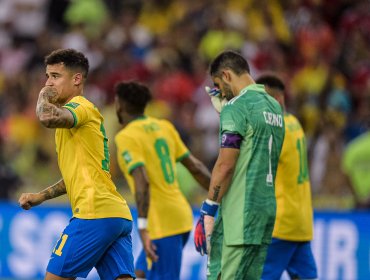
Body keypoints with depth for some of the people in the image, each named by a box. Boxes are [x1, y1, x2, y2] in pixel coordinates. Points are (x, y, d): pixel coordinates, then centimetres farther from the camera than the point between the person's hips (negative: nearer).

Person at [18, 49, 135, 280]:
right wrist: (40, 197, 26)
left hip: (96, 213, -9)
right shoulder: (74, 117, 26)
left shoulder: (81, 107, -4)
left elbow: (48, 117, -28)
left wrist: (44, 96, -6)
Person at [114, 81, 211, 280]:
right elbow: (195, 167, 14)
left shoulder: (126, 137, -9)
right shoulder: (163, 126, 13)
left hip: (162, 222, -8)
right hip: (181, 214, 8)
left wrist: (142, 227, -24)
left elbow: (142, 182, -22)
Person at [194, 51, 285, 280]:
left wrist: (207, 212, -13)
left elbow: (225, 165, -16)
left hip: (238, 215, -8)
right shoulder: (275, 107, 15)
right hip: (267, 209, 8)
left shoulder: (236, 107, -10)